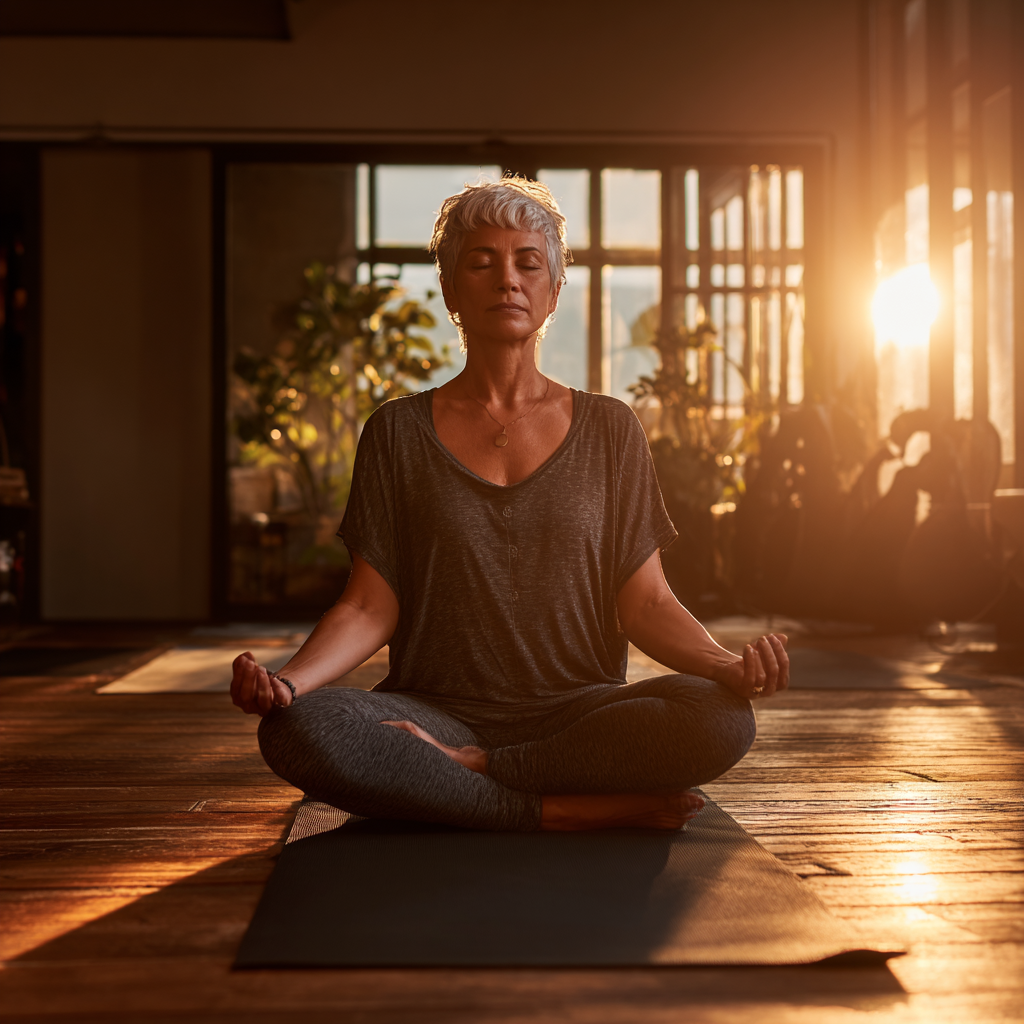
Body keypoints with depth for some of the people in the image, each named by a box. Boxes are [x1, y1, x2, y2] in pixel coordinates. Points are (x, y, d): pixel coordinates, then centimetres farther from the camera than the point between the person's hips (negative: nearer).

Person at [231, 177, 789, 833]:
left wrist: (729, 666, -15)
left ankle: (464, 771, -18)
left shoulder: (608, 429, 10)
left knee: (722, 719, -30)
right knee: (298, 729, -32)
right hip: (439, 710, 0)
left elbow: (647, 603, 6)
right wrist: (288, 679, -17)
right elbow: (371, 607, 3)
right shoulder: (399, 433, 9)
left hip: (577, 712, 1)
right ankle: (584, 810, -26)